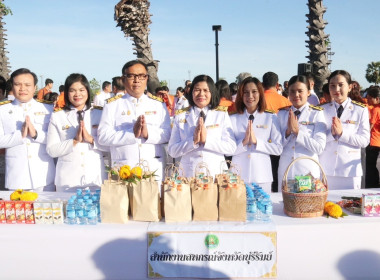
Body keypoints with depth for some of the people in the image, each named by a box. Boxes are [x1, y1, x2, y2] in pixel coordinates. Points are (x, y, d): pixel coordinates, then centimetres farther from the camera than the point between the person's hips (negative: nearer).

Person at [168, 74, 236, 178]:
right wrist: (193, 141, -12)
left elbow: (231, 148, -2)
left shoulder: (222, 115, 6)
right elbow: (172, 151, 2)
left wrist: (206, 139, -13)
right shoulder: (181, 116, 7)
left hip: (216, 173, 0)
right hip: (189, 173, 0)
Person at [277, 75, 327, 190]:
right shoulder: (282, 114, 6)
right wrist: (288, 131, -15)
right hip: (285, 169, 3)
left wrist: (297, 131, -16)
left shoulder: (317, 114, -4)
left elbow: (319, 148, -12)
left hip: (308, 170, -2)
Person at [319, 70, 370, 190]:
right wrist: (331, 133, -18)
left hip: (350, 170, -1)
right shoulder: (322, 110, 5)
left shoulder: (361, 110, 0)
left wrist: (342, 133, -17)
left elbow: (364, 141, -6)